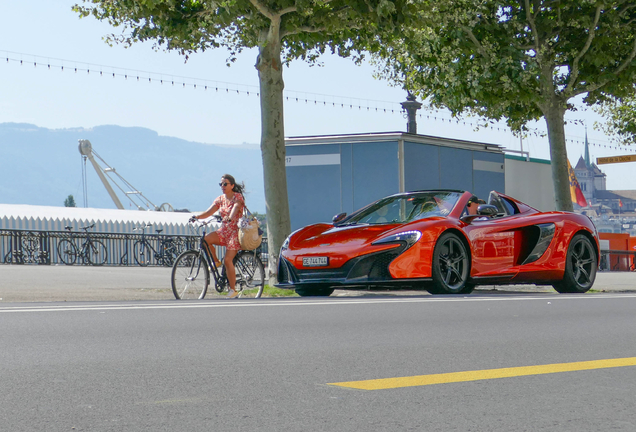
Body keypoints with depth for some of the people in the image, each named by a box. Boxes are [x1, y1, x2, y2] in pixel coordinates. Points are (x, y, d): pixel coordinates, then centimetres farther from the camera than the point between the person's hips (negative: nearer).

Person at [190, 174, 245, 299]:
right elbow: (209, 212, 0)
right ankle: (215, 261, -1)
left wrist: (230, 218, -49)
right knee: (206, 239, -24)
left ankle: (233, 289, -6)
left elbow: (235, 207, -28)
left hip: (235, 231, -6)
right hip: (224, 231, 6)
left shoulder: (238, 197, -7)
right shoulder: (220, 199, 9)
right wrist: (197, 216, -20)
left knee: (228, 260, -16)